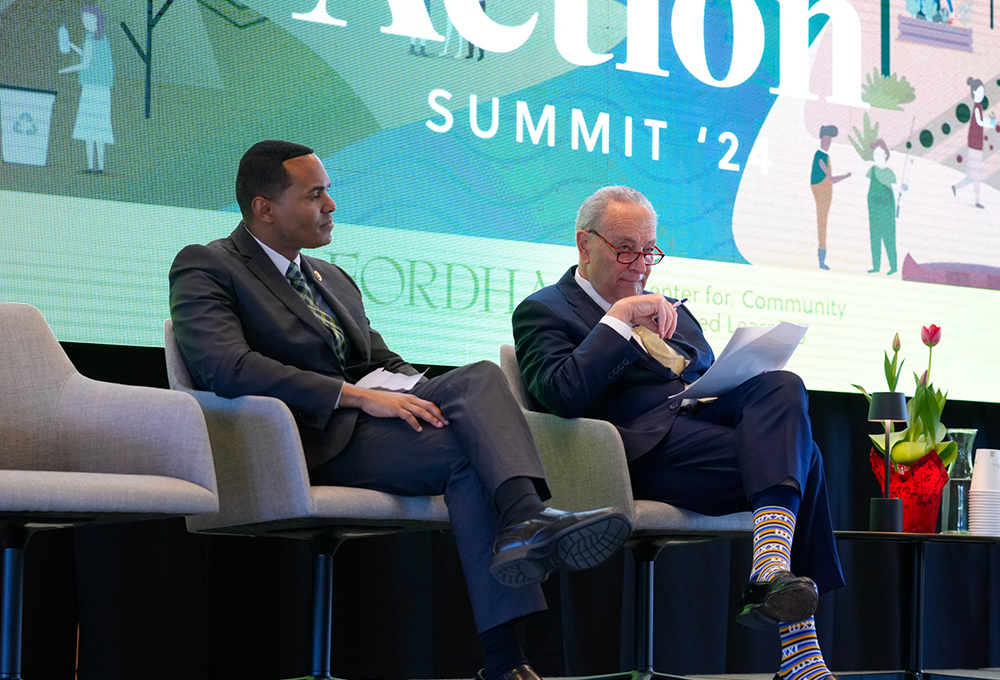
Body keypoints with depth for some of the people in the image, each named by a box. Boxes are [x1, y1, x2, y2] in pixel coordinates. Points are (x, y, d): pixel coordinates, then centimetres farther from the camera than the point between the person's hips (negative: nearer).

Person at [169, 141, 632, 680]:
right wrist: (358, 396, -21)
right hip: (314, 439, -7)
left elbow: (387, 363, 25)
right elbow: (224, 366, -17)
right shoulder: (205, 268, 1)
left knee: (479, 376, -23)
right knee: (467, 450, -27)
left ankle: (527, 519, -44)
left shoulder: (333, 279, 28)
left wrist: (422, 398, -2)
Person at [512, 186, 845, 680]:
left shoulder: (670, 311, 32)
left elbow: (713, 379, 28)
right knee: (798, 457, -26)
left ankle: (771, 573, -35)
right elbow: (562, 397, -10)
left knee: (783, 386, -25)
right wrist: (621, 318, -11)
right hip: (651, 444, -7)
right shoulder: (543, 312, 9)